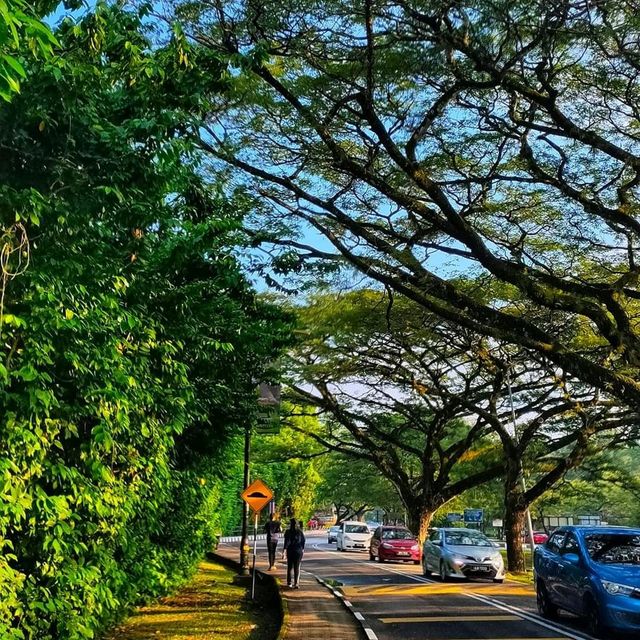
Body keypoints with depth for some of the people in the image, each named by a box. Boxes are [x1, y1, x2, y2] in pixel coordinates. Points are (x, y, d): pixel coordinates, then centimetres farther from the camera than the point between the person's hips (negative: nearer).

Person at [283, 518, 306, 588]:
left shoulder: (288, 532, -9)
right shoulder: (300, 532, 0)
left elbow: (287, 541, -14)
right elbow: (303, 541, 6)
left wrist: (284, 549, -6)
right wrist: (302, 549, 17)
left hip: (290, 551, -2)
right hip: (299, 551, 2)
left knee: (290, 567, 14)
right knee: (297, 567, 5)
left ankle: (289, 582, 18)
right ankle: (296, 583, -4)